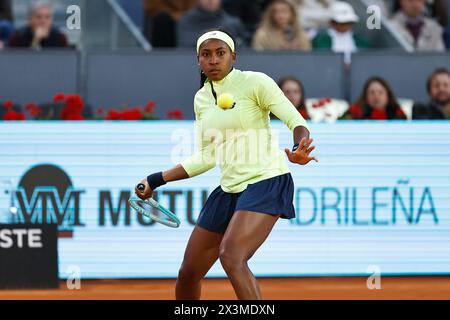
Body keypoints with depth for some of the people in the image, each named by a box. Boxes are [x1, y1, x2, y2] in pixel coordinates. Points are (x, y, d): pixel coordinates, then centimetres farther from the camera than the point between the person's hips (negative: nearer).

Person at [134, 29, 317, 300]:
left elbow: (296, 121, -13)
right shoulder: (201, 98, 11)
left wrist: (300, 149, -35)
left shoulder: (255, 82, -8)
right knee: (188, 273, 9)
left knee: (231, 257, -30)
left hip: (266, 183, -7)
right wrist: (157, 181, 18)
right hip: (229, 188, 7)